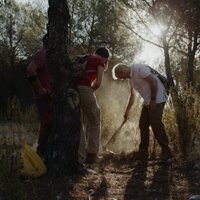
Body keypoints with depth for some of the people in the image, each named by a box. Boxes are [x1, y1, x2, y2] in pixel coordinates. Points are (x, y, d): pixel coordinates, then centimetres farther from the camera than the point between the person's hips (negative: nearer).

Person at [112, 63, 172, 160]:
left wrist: (153, 100, -20)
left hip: (157, 99, -10)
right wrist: (127, 111, 24)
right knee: (143, 125, 7)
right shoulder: (130, 77, 13)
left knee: (156, 124, -14)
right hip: (148, 101, 10)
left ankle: (166, 151, -8)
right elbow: (132, 96, 23)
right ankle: (143, 152, 12)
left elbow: (154, 82, -21)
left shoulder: (139, 69, -16)